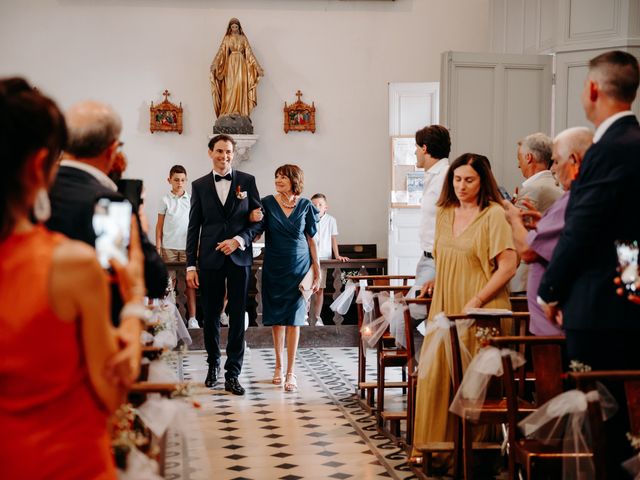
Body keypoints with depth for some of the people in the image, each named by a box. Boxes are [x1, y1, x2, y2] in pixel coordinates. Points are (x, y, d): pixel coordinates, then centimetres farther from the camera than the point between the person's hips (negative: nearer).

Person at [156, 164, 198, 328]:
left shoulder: (191, 200, 5)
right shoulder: (165, 200, 3)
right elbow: (159, 225, 6)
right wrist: (158, 247, 0)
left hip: (187, 246, 1)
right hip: (169, 246, -1)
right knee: (170, 281, 4)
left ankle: (192, 318, 3)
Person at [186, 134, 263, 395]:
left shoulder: (247, 181, 4)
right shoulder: (199, 185, 6)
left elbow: (259, 220, 4)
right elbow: (193, 227, 5)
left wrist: (239, 240, -13)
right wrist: (190, 265, 0)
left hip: (239, 257, -1)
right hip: (210, 259, 1)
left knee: (237, 317, 0)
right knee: (211, 316, 8)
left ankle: (232, 374, 5)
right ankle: (213, 364, 27)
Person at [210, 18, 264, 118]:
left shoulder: (243, 38, 8)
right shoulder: (227, 38, 6)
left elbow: (249, 53, 5)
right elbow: (221, 52, -3)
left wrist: (257, 68, -1)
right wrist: (214, 65, -17)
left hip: (241, 64, 0)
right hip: (230, 64, 0)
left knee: (240, 86, -9)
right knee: (230, 87, -6)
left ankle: (240, 112, -10)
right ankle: (229, 112, -8)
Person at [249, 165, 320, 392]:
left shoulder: (305, 206, 0)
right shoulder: (267, 203, -2)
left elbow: (311, 239, 4)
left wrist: (317, 271, 3)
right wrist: (254, 220, -22)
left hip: (299, 267, -1)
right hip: (274, 267, 1)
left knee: (293, 318, -4)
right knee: (276, 317, 8)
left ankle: (291, 372, -2)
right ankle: (279, 365, 23)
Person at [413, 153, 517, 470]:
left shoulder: (493, 214, -8)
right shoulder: (445, 213, 12)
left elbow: (508, 265, -13)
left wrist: (476, 301, -16)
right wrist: (437, 281, 10)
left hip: (480, 310, -6)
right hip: (445, 307, 6)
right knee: (436, 375, 2)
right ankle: (438, 447, 12)